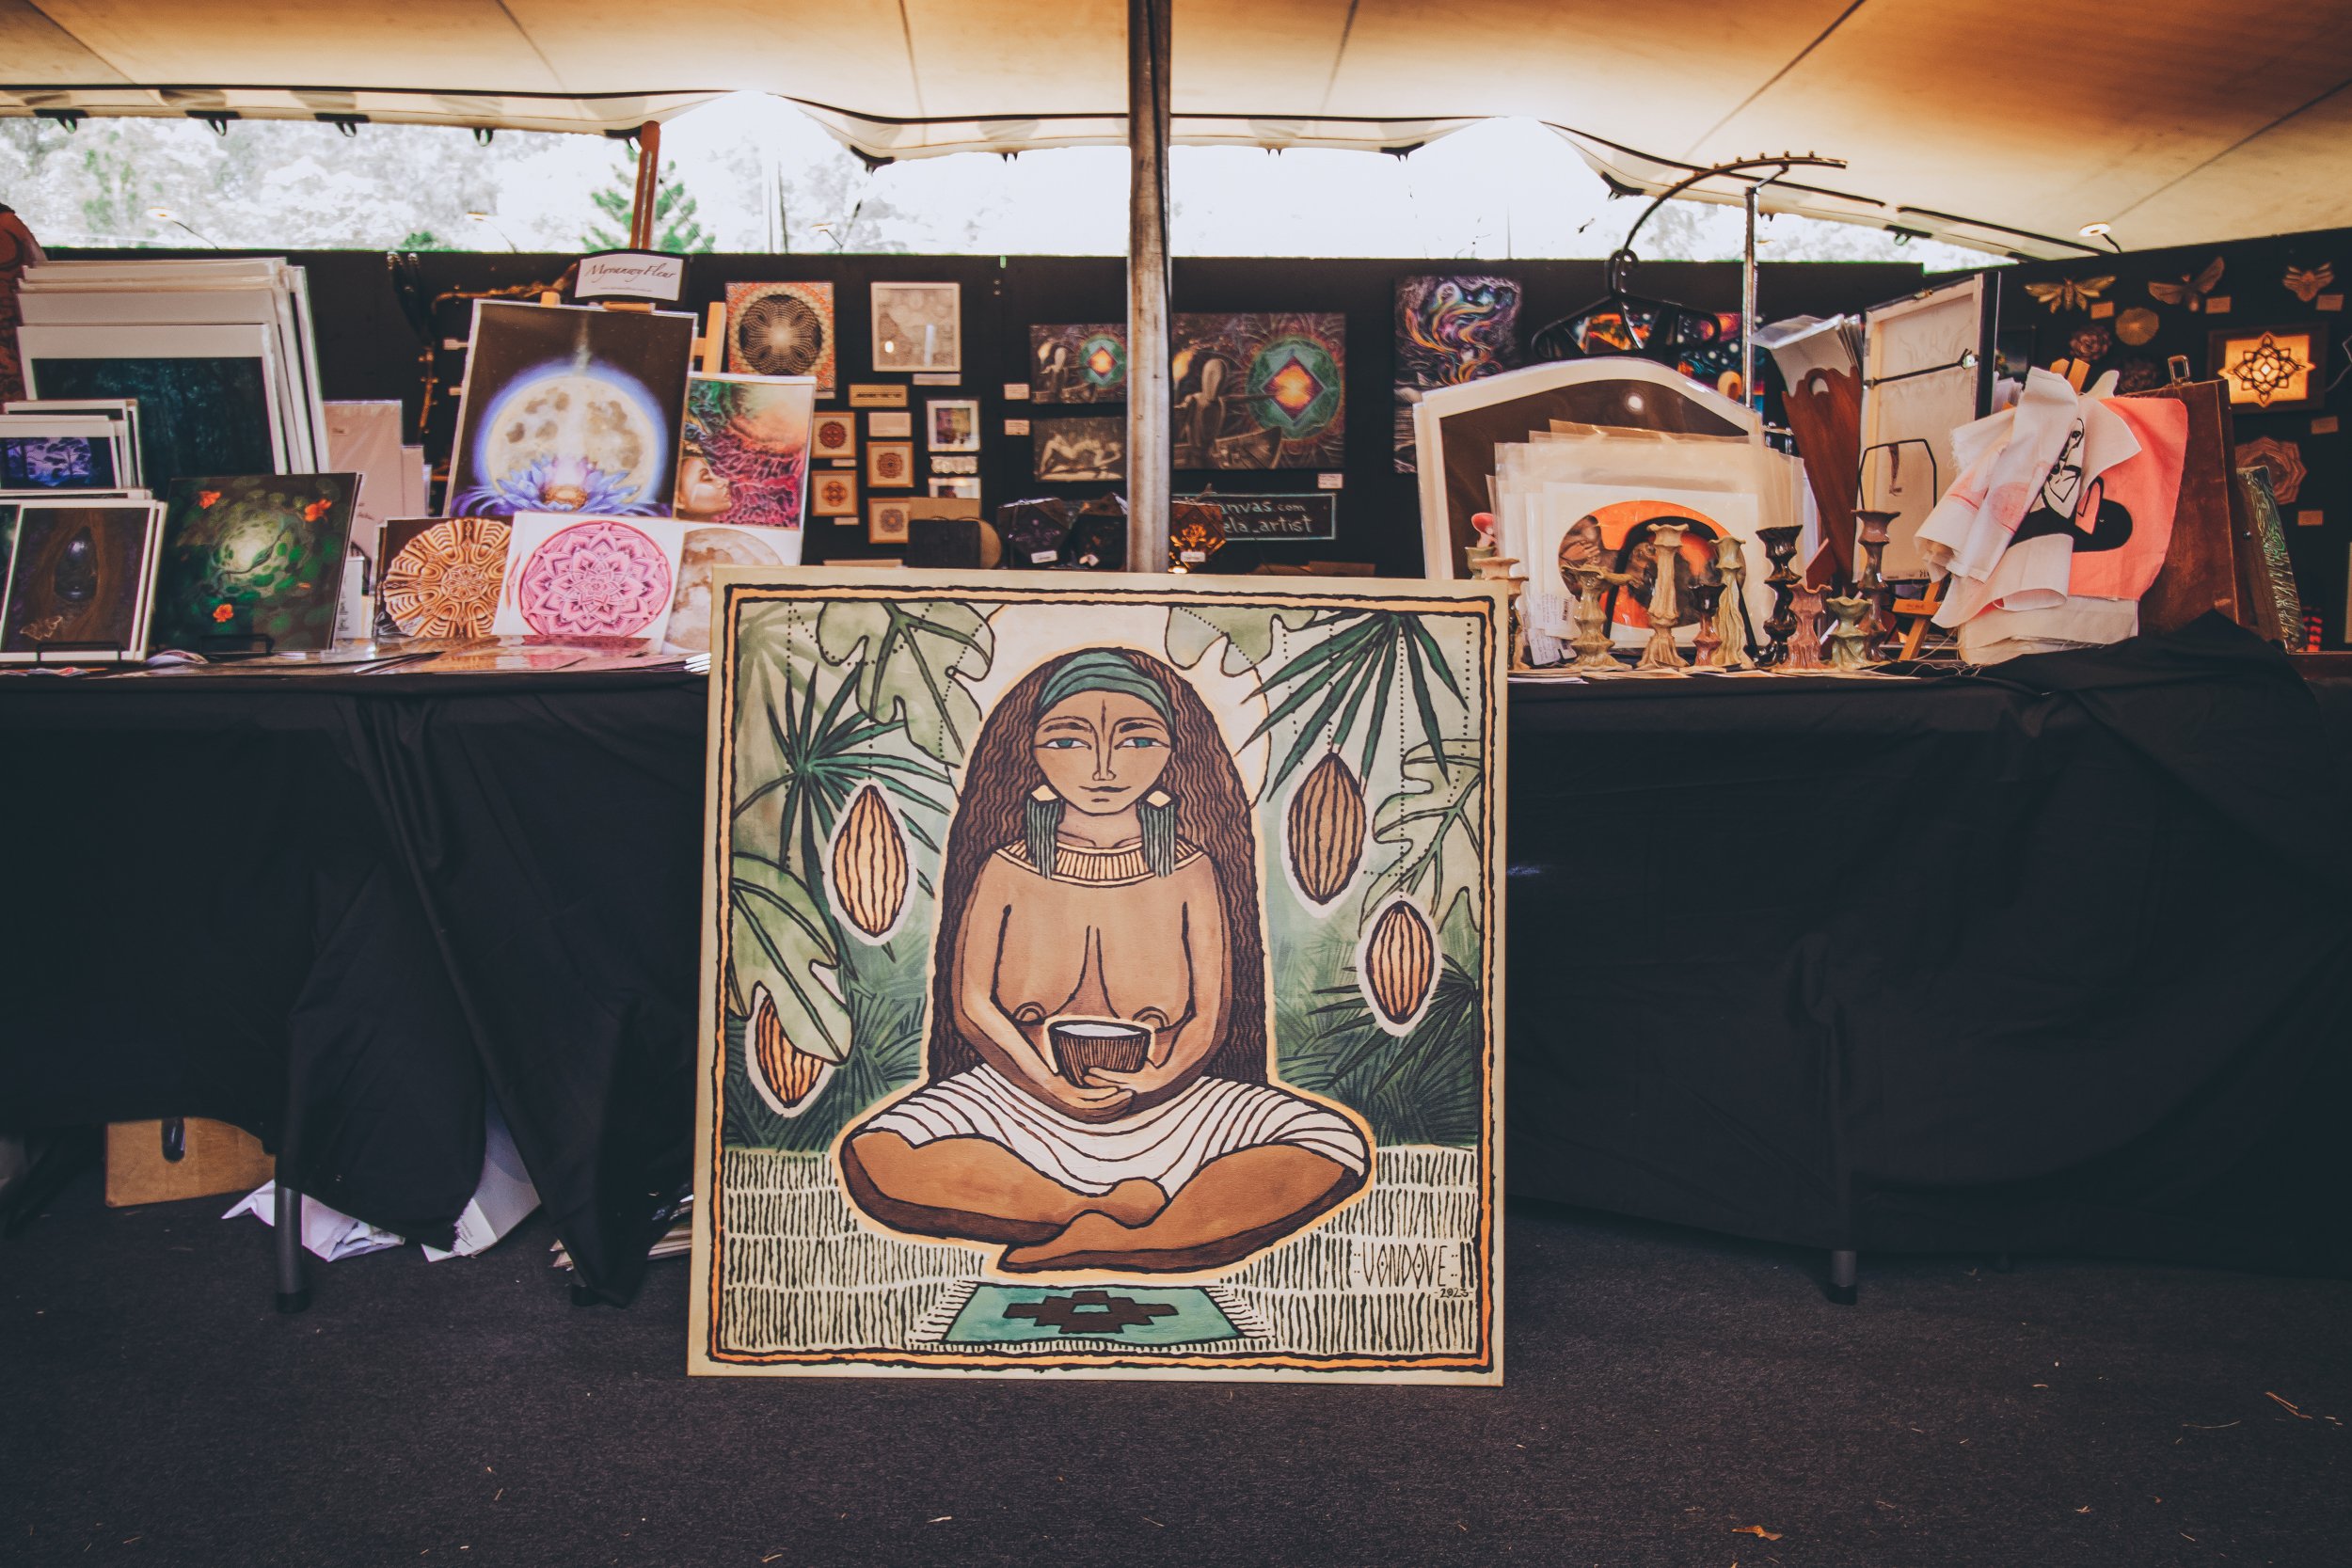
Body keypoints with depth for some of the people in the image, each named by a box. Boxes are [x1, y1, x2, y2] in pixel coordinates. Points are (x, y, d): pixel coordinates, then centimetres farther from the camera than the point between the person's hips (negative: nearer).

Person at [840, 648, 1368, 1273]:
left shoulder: (1189, 872, 6)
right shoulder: (1007, 870, 5)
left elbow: (1211, 1018, 1)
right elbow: (970, 1003, 0)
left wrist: (1159, 1077, -21)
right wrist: (1047, 1081, -18)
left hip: (1165, 1104, 1)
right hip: (1022, 1098, 0)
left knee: (1337, 1148, -25)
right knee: (875, 1157, -31)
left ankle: (1097, 1242, -30)